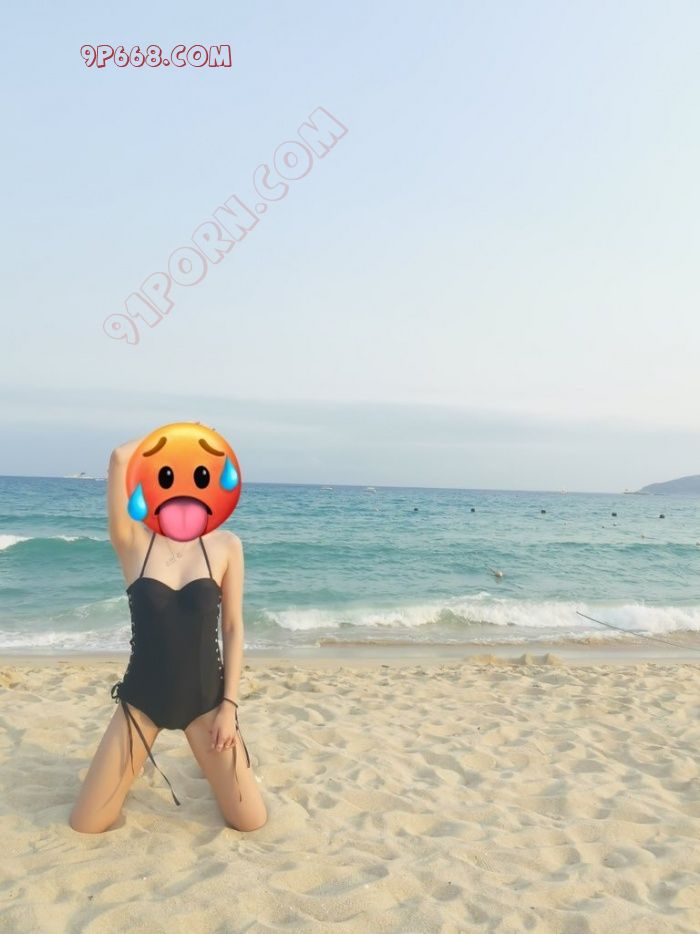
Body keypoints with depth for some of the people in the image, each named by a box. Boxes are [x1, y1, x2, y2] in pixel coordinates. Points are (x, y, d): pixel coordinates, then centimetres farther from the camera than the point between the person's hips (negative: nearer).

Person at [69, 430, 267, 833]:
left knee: (251, 821, 2)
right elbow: (120, 458, -24)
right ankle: (130, 764, 34)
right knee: (86, 824, 2)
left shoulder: (226, 546, -7)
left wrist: (229, 704, -6)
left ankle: (216, 757, 33)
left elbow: (233, 628, -3)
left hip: (205, 698, 0)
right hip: (142, 697, 0)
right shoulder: (133, 540, -9)